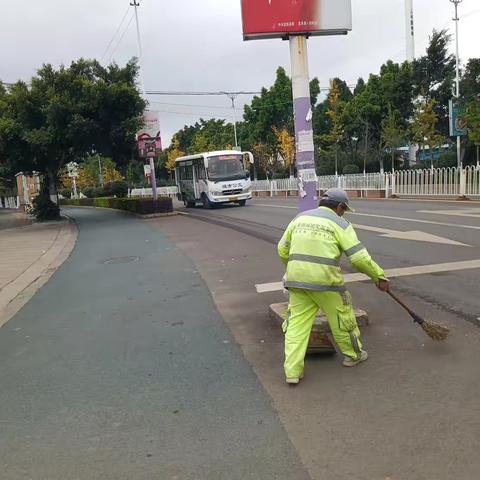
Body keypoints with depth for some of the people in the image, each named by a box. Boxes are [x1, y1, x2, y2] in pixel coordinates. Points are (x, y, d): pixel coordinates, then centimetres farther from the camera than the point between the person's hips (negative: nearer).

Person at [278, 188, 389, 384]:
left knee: (297, 322, 9)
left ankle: (292, 371, 4)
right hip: (325, 280, -4)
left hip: (296, 279, 4)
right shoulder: (339, 224, -1)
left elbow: (282, 250, 17)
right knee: (342, 317, 17)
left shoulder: (300, 218, 13)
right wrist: (380, 277, 3)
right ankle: (353, 355, 36)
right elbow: (360, 257, -8)